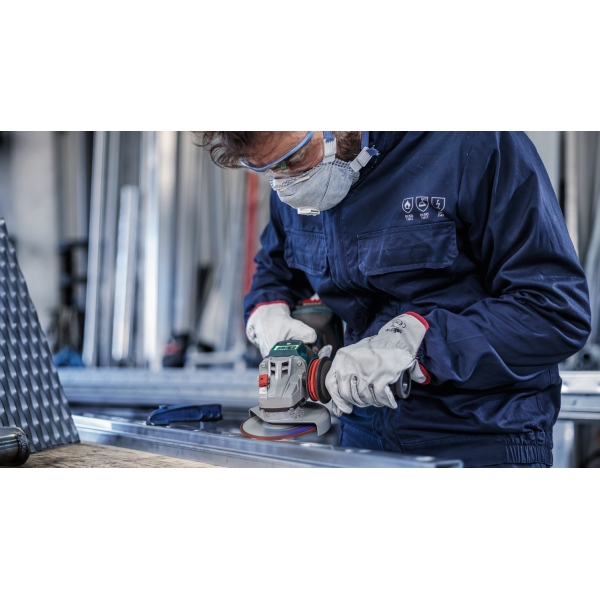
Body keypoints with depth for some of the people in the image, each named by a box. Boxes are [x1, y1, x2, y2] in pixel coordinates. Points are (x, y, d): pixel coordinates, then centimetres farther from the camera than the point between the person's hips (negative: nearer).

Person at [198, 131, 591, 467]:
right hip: (365, 434, 6)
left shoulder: (472, 145, -18)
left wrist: (415, 337, -29)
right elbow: (275, 267, 21)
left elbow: (560, 310, -20)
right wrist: (266, 313, -2)